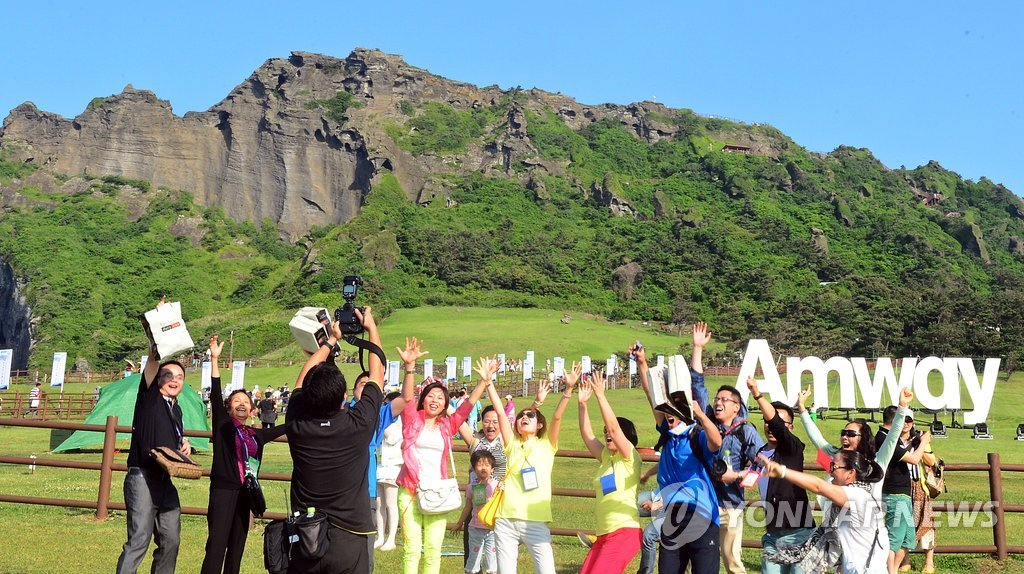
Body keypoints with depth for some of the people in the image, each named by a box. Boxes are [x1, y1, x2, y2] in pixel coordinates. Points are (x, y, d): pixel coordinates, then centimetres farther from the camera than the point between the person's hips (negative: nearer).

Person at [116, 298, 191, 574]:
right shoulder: (149, 397, 0)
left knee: (170, 540, 6)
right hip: (142, 477, -7)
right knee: (139, 540, -13)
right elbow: (153, 359, -14)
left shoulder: (176, 409, 19)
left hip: (166, 480, 7)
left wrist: (184, 443, 12)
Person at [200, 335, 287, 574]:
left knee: (237, 547, 11)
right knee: (216, 545, -12)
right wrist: (214, 359, -16)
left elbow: (285, 427, 26)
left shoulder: (256, 434, 12)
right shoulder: (223, 425, 2)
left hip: (245, 493, 5)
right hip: (223, 490, -5)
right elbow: (215, 393, -9)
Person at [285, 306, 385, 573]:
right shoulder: (359, 425, -16)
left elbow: (303, 378, 10)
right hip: (348, 540, -2)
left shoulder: (297, 424, -11)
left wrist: (331, 340, 21)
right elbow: (377, 373, 1)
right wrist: (371, 327, 14)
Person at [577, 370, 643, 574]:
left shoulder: (630, 457, -5)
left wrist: (600, 395, -19)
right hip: (604, 535, 7)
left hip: (625, 533, -7)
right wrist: (582, 403, 0)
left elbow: (614, 427, -17)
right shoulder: (606, 456, 14)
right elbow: (587, 434, 8)